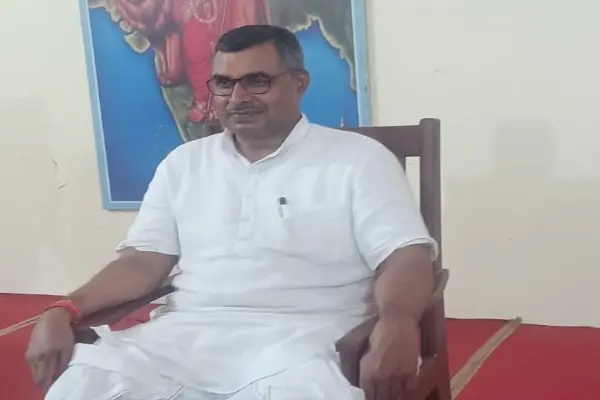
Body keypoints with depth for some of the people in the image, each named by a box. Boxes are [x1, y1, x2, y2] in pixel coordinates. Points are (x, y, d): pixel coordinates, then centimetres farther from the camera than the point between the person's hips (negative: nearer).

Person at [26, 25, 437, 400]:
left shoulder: (358, 159, 4)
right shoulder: (184, 163, 18)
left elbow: (406, 256, -4)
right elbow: (145, 259, 14)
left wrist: (397, 323, -27)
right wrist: (64, 311, -3)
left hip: (299, 337, -3)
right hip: (185, 332, 4)